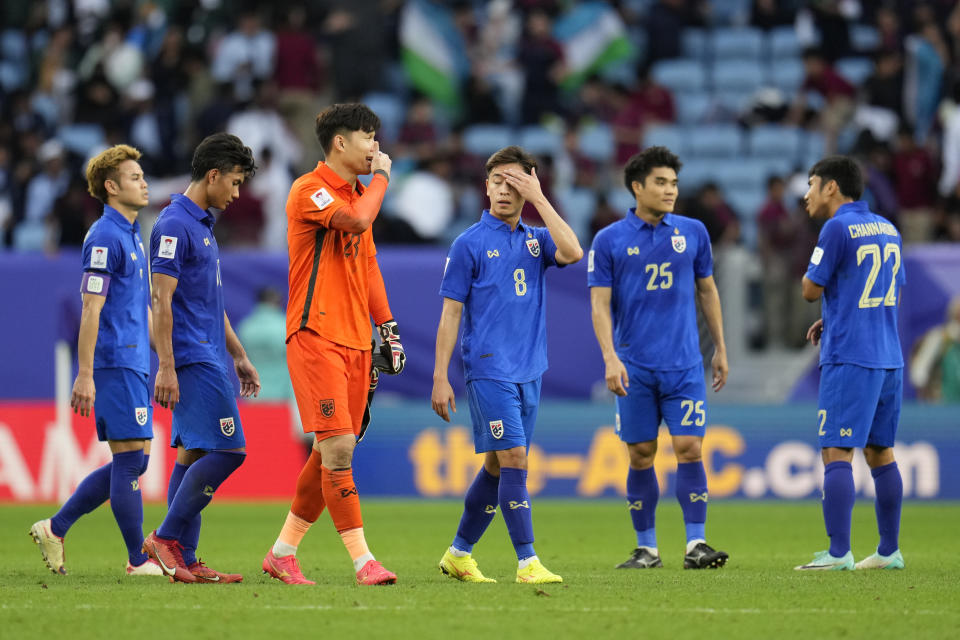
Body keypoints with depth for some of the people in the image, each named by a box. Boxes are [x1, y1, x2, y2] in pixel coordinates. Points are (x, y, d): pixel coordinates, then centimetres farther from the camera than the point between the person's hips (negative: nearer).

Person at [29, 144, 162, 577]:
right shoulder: (104, 238, -12)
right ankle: (138, 560, -2)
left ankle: (55, 529, 16)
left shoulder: (131, 236, 17)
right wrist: (85, 376, -20)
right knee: (131, 458, -7)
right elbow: (91, 310, -17)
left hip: (134, 363, 10)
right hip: (115, 363, -10)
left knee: (133, 462, 10)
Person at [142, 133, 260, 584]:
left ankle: (184, 561, 7)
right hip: (193, 359, -10)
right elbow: (161, 301, -17)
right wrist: (166, 367, -21)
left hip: (209, 357, 10)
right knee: (228, 450, -13)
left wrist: (239, 355, 26)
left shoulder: (202, 224, 18)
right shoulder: (175, 225, -13)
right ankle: (167, 537, -8)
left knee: (193, 453, 7)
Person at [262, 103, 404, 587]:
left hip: (355, 341, 8)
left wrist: (388, 328, 19)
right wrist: (381, 177, -9)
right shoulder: (309, 189, -8)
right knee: (338, 446, -14)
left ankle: (283, 551, 17)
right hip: (316, 337, -8)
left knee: (330, 452, 8)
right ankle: (362, 560, -16)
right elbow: (357, 221, -25)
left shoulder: (357, 196, 19)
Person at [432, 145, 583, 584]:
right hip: (488, 369, -5)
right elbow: (451, 313, -2)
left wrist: (539, 198, -9)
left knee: (497, 466, 10)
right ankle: (527, 563, -13)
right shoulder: (470, 244, -1)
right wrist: (440, 377, -6)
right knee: (513, 458, -13)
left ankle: (459, 554, 22)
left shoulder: (535, 240, 12)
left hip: (529, 371, 6)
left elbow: (572, 253, -11)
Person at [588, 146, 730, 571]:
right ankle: (646, 548, 12)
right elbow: (600, 304, -3)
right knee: (641, 456, 3)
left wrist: (720, 349, 17)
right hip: (635, 368, -1)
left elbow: (706, 291, 16)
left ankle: (696, 544, -7)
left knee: (689, 448, -8)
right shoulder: (609, 241, 0)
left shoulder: (693, 232, 6)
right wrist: (610, 358, -14)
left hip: (684, 364, 1)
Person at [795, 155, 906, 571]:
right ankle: (889, 551, 15)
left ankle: (838, 553, -15)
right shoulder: (888, 230, 14)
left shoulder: (837, 228, -10)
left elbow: (811, 290, -6)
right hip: (888, 357, 8)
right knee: (880, 452, 13)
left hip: (848, 359, -8)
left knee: (836, 453, -9)